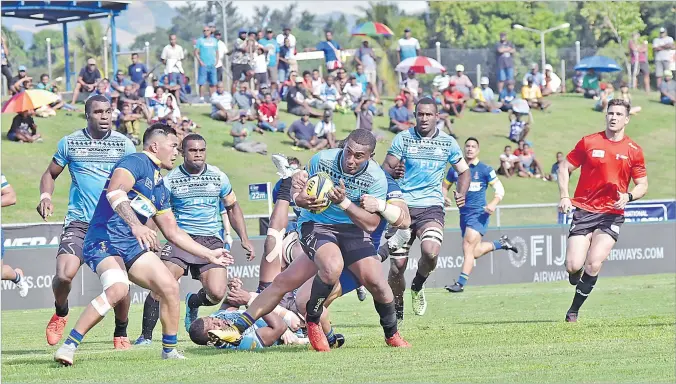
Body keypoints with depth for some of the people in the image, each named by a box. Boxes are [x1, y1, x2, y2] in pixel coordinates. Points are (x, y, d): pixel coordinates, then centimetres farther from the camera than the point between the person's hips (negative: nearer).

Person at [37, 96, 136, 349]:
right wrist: (45, 196, -6)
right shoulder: (69, 143, 4)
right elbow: (50, 174, 15)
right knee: (64, 275, -19)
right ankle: (60, 312, 15)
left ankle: (121, 333, 19)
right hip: (78, 223, 0)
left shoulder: (124, 144, 4)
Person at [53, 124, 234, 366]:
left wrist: (209, 254, 29)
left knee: (170, 287, -1)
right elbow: (114, 193, -24)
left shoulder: (160, 189, 23)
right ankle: (69, 346, -27)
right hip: (105, 240, -9)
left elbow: (173, 232, 30)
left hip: (133, 245, 9)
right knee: (118, 289, -32)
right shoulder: (135, 163, -5)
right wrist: (136, 225, -37)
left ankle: (170, 350, 14)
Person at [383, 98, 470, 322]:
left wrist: (461, 193, -3)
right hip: (403, 207, 0)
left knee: (431, 252, -27)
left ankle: (418, 286, 5)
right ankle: (397, 310, 22)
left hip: (431, 207, 0)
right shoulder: (402, 139, 2)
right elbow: (385, 168, 0)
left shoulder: (448, 143, 6)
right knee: (397, 266, -2)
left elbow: (463, 171, 17)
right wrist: (392, 173, -24)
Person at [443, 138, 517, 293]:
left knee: (468, 246, -18)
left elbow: (500, 189, -1)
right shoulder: (455, 169, 8)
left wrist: (493, 203, -20)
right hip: (464, 214, 6)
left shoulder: (485, 169, -4)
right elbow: (444, 186, 18)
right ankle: (501, 243, 34)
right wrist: (445, 197, -5)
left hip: (479, 213, -6)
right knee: (475, 252, 8)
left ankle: (461, 283, -16)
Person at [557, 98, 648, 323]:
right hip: (584, 210, 0)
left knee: (594, 264, -16)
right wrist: (564, 197, -4)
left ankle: (574, 309, 0)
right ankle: (577, 283, 27)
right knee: (573, 266, -11)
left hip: (612, 214, 0)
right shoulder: (589, 142, 2)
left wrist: (628, 197, -14)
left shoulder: (634, 151, 3)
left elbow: (642, 186, 8)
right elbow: (565, 168, 9)